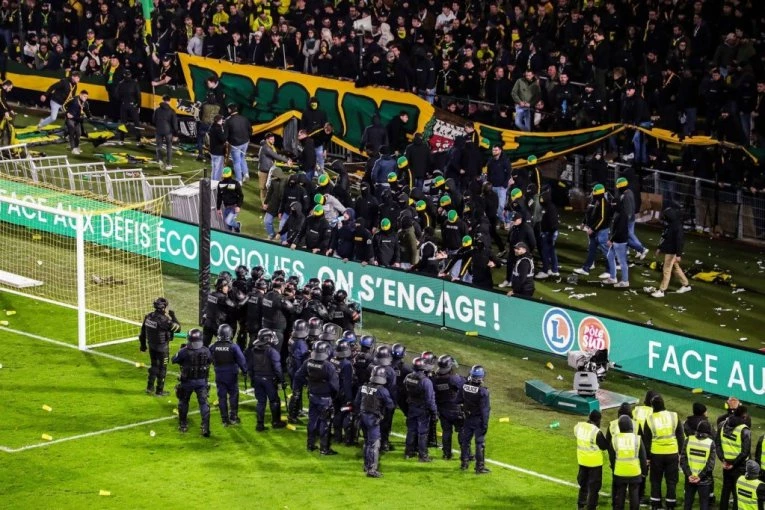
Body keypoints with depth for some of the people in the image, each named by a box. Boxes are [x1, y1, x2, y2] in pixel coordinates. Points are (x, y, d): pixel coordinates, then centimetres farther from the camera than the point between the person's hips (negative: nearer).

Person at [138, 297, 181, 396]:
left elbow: (143, 331, 5)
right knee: (162, 368, 9)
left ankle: (150, 387, 26)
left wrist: (143, 344, 18)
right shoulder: (164, 320, -26)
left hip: (151, 346, 6)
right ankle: (159, 391, 18)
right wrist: (173, 316, -6)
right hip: (162, 347, -6)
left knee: (154, 365, 24)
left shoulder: (148, 316, -5)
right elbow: (177, 328, -16)